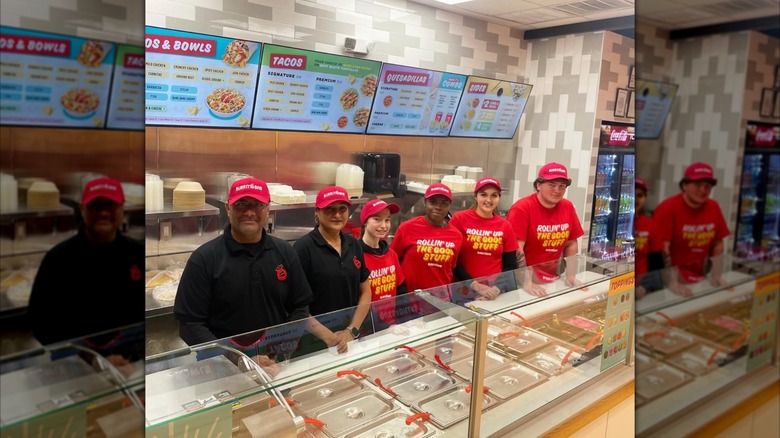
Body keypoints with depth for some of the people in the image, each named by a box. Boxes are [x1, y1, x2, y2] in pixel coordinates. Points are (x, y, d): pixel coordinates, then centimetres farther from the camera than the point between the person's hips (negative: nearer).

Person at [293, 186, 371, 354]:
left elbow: (365, 291, 7)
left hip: (350, 337, 5)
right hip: (314, 341, -5)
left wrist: (352, 330, -5)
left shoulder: (353, 244, 4)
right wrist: (326, 336, -18)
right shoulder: (304, 247, -12)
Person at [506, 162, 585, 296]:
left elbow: (571, 244, 13)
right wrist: (527, 282, -24)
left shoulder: (568, 207, 4)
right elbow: (516, 251, -18)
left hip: (552, 281, 5)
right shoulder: (522, 208, -13)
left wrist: (570, 276, 5)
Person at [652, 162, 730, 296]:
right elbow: (662, 250, -20)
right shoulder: (668, 208, -14)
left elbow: (717, 244, 12)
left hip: (697, 279, 6)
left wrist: (716, 276, 4)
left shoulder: (713, 208, 4)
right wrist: (672, 283, -26)